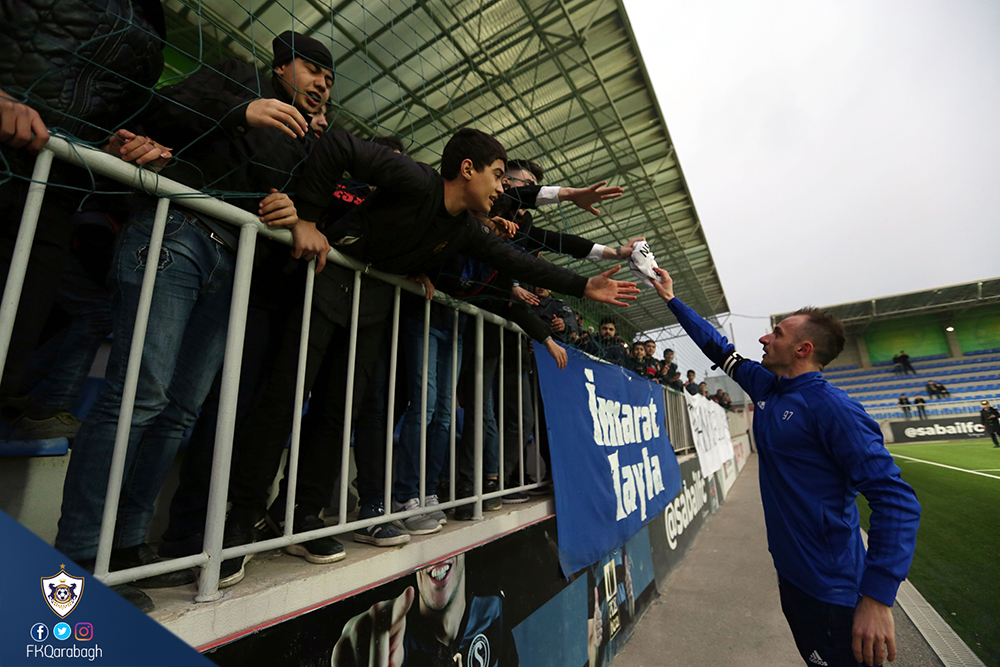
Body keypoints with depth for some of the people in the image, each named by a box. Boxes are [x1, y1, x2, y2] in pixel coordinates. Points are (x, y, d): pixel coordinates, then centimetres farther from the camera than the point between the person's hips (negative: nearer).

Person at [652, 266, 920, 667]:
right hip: (789, 570, 8)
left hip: (831, 589, -8)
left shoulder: (832, 408, -22)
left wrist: (877, 598, -27)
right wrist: (671, 300, 11)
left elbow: (897, 501, -24)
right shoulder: (766, 386, 1)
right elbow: (717, 347, 10)